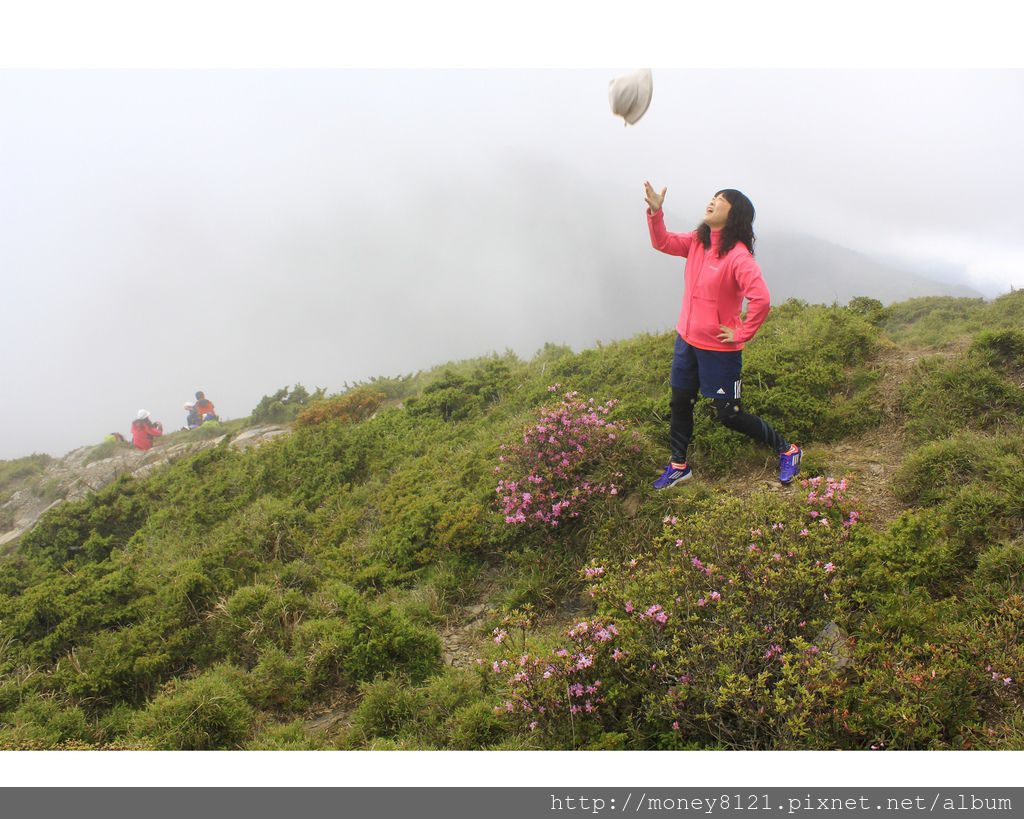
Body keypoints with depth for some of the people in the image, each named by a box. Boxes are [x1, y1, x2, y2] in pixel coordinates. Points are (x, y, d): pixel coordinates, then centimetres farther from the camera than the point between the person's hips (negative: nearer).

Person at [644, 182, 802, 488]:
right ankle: (678, 465, 35)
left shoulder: (738, 256, -23)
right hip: (686, 340, 7)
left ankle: (787, 450, 21)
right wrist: (655, 211, -7)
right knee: (679, 404, 16)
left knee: (729, 414, 2)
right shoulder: (697, 241, 1)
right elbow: (663, 242, 8)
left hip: (719, 348, -7)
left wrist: (742, 334, -20)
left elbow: (761, 300, -30)